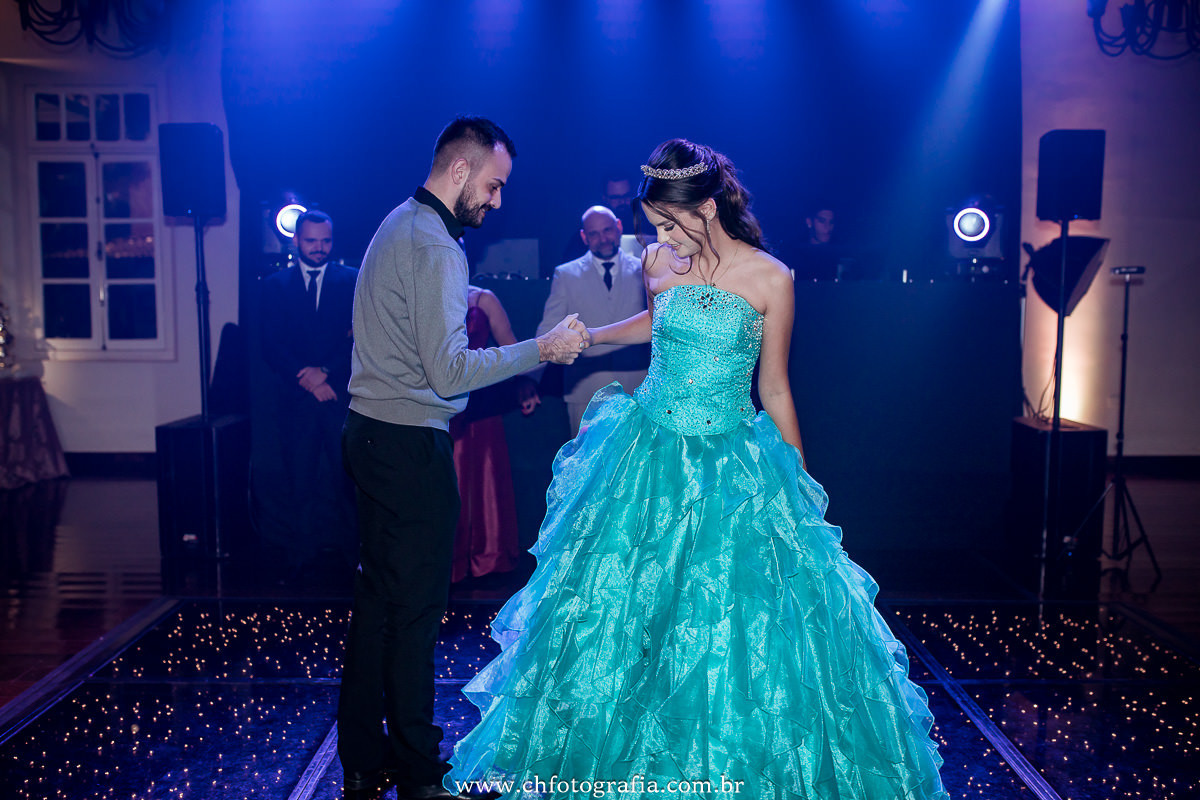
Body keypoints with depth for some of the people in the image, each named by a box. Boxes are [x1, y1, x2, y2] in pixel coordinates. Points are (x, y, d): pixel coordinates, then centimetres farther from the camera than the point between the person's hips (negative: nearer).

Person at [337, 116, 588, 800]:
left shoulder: (398, 226, 15)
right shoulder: (435, 248, -17)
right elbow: (448, 369, -22)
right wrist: (541, 349, -18)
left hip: (373, 434, 10)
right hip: (411, 444, -10)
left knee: (379, 597, 14)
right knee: (417, 606, 0)